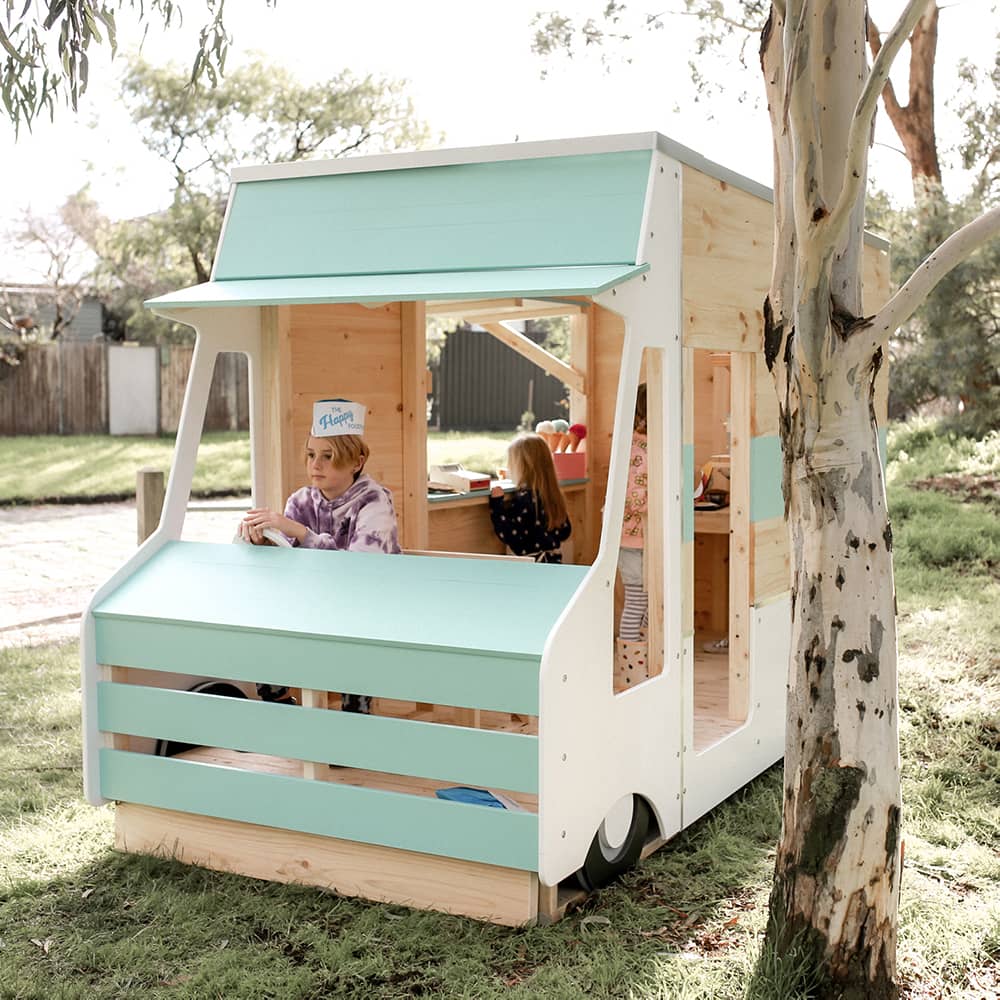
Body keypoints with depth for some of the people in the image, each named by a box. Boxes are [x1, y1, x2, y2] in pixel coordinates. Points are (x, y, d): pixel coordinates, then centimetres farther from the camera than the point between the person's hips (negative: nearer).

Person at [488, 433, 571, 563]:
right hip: (554, 561, 8)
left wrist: (497, 504, -16)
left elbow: (510, 537, -20)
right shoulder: (552, 494, 7)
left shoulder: (523, 499, -17)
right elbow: (564, 531, 14)